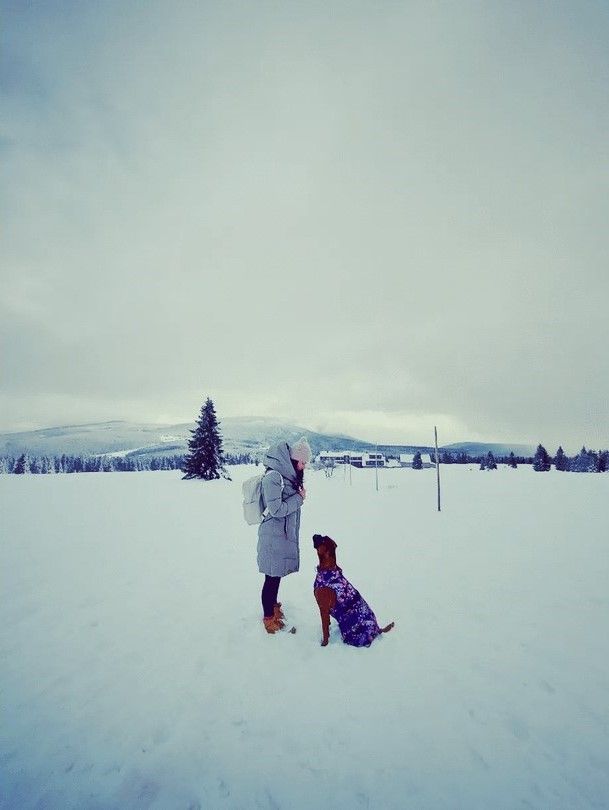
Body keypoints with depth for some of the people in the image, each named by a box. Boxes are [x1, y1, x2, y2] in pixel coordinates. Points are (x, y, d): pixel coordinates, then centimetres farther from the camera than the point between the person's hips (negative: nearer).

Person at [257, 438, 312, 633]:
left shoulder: (287, 475, 7)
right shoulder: (273, 477, -22)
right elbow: (276, 509, -23)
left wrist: (299, 496, -2)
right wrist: (299, 498, -15)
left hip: (284, 534, 9)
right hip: (273, 536, -9)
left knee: (277, 575, 21)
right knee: (272, 577, 5)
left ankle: (273, 607, 39)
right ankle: (269, 618, 21)